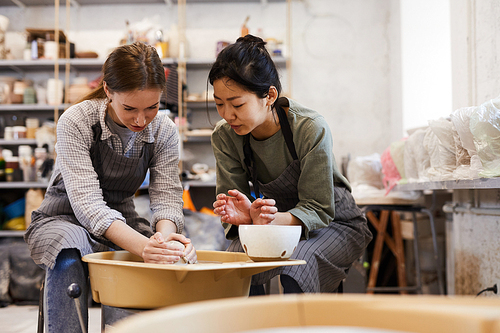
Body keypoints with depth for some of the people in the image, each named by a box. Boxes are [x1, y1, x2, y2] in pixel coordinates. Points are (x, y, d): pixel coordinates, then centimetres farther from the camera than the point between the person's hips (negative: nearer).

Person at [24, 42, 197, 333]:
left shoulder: (165, 131, -7)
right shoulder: (76, 122, -20)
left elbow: (167, 195, -10)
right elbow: (87, 201, -28)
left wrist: (165, 234, -36)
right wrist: (141, 245, -44)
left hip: (123, 222, 3)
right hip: (64, 219, -3)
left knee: (183, 256, -25)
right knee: (69, 258, -38)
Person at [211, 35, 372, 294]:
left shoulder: (311, 129, -26)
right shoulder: (224, 136, -12)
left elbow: (318, 211, -23)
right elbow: (234, 204, -10)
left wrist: (273, 220, -44)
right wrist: (247, 216, -36)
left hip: (334, 225, -3)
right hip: (275, 222, 3)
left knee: (290, 273, -34)